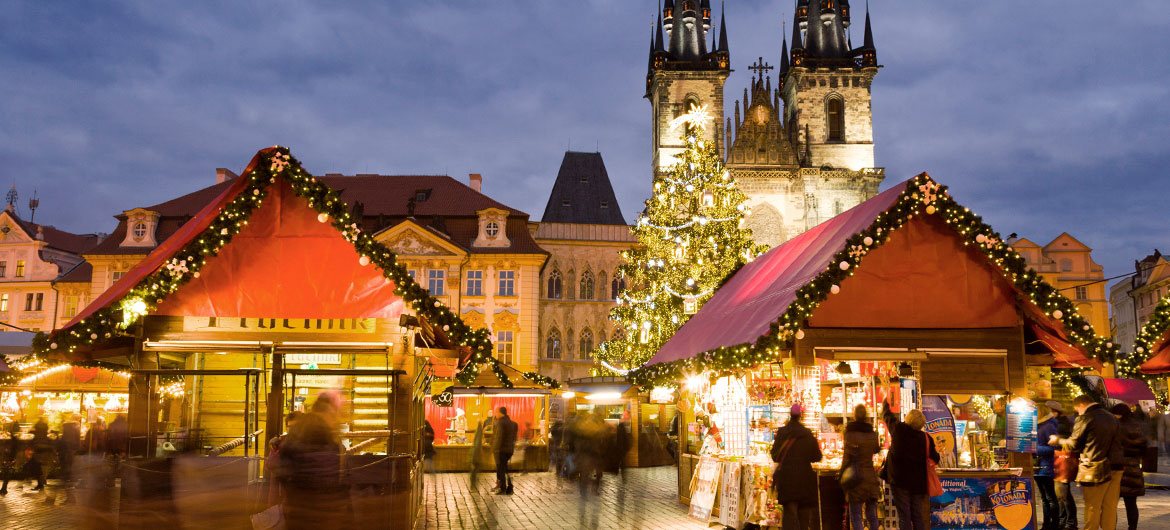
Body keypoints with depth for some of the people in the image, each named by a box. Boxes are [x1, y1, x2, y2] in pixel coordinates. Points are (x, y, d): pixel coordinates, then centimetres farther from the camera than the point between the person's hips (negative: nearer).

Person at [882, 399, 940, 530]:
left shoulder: (899, 430, -9)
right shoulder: (926, 438, -3)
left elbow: (888, 416, 9)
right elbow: (935, 459, 5)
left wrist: (885, 404, 28)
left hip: (900, 481, -3)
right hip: (918, 483, 3)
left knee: (904, 517, -1)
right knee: (918, 517, 11)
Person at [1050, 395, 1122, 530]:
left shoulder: (1085, 419, -8)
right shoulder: (1111, 418, 12)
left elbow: (1074, 444, -4)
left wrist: (1058, 440, 14)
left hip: (1095, 469, -6)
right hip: (1115, 467, 6)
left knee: (1092, 508, 2)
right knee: (1110, 507, 11)